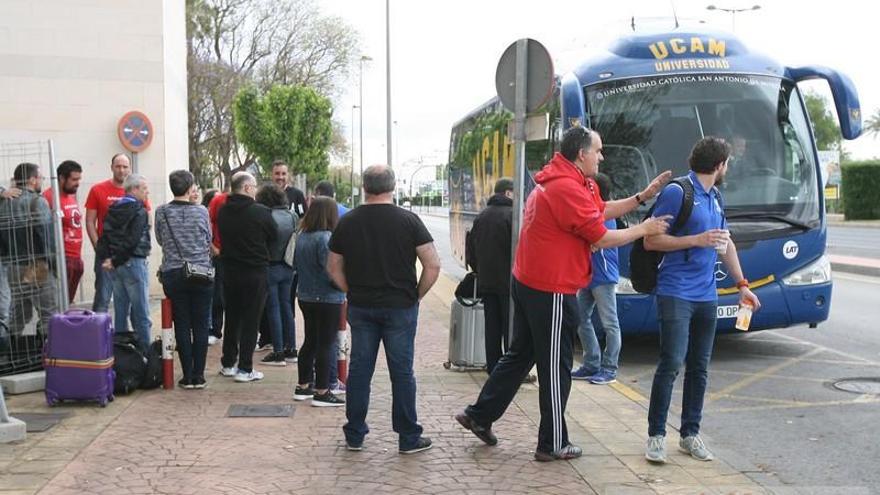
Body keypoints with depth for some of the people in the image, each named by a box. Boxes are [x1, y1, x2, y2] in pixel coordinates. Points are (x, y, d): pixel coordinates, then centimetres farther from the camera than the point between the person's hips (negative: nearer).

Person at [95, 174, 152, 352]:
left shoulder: (113, 209, 11)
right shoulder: (139, 211, -11)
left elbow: (104, 236, 4)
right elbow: (133, 241, -19)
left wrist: (105, 258, -3)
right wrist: (116, 261, -12)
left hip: (117, 265, 7)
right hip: (134, 263, -7)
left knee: (120, 311, 13)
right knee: (141, 313, -3)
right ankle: (145, 352, -1)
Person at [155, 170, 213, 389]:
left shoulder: (161, 212, -3)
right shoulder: (201, 211, -4)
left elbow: (160, 240, 10)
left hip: (173, 275, 1)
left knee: (182, 326, 7)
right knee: (201, 326, 6)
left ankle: (187, 376, 9)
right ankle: (199, 376, 8)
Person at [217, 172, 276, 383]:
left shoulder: (223, 212, 1)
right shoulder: (261, 212, -15)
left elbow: (221, 237, 11)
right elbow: (274, 236, -3)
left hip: (230, 271, 5)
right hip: (255, 272, -5)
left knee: (231, 318, 16)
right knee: (250, 320, 1)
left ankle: (228, 364, 24)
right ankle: (245, 368, 2)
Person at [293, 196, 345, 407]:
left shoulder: (301, 236, 5)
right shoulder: (325, 238, -20)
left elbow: (296, 264, 15)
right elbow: (331, 271, -23)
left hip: (305, 297, 8)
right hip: (327, 299, -8)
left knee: (310, 341, 18)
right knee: (325, 345, 0)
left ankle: (302, 387, 26)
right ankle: (322, 392, 5)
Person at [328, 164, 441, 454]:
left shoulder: (347, 222, 3)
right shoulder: (408, 220, -7)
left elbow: (334, 268, 9)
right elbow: (433, 265, -10)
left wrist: (354, 293, 13)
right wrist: (416, 295, 1)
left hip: (360, 308, 3)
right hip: (400, 307, -3)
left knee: (359, 369, 10)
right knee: (402, 372, 4)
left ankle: (354, 436, 18)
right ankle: (409, 438, 12)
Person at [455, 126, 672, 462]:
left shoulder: (557, 180, 12)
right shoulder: (568, 189, -21)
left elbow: (601, 210, 16)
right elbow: (603, 239, -16)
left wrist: (642, 196, 12)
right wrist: (644, 229, -3)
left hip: (528, 283, 10)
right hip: (551, 292, -10)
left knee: (520, 354, 19)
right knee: (555, 368, 3)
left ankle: (479, 416, 26)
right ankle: (553, 445, 15)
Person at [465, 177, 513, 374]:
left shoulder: (481, 217, 11)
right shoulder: (512, 215, -12)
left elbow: (470, 250, 15)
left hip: (486, 282, 6)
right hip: (508, 282, -6)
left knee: (492, 327, 11)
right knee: (510, 328, -1)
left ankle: (493, 367, 14)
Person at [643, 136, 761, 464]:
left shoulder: (715, 197, 15)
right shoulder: (676, 192, -9)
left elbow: (726, 243, 24)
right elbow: (650, 241, -12)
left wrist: (741, 283, 19)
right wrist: (697, 240, -17)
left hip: (706, 295, 8)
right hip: (676, 293, -8)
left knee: (699, 368, 10)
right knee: (671, 364, -11)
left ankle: (690, 433, 19)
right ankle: (656, 435, 0)